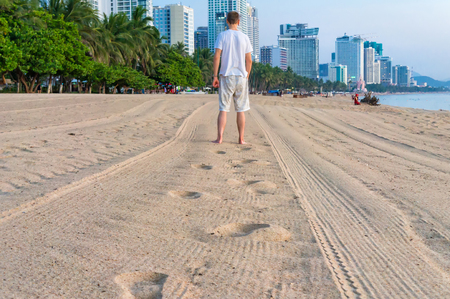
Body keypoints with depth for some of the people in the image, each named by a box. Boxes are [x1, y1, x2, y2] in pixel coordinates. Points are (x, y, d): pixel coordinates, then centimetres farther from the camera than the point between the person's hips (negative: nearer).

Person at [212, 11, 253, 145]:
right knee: (241, 110, 8)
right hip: (241, 77, 1)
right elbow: (249, 60, 3)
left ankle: (220, 137, -9)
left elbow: (216, 57, -9)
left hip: (226, 76, -1)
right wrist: (246, 77, 13)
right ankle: (241, 139, 11)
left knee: (223, 109, 1)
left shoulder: (222, 36, -1)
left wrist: (215, 76, -5)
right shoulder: (244, 38, 4)